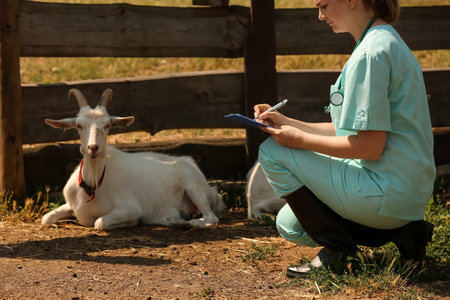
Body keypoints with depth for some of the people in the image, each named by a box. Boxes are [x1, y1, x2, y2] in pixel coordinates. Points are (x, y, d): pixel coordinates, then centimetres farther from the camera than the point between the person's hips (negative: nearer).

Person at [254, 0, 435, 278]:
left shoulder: (371, 54, -20)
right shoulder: (386, 42, 13)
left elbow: (369, 146, -23)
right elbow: (354, 129, 16)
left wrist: (301, 140, -11)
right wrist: (287, 123, 11)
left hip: (387, 191, -10)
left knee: (272, 153, -4)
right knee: (289, 225, 20)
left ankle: (338, 249, -2)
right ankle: (399, 231, 10)